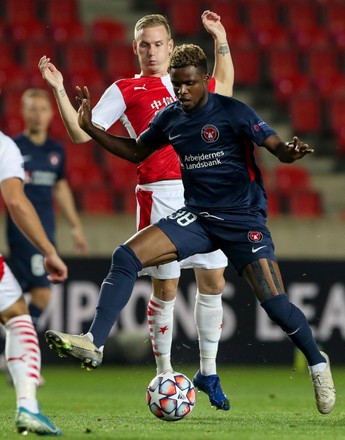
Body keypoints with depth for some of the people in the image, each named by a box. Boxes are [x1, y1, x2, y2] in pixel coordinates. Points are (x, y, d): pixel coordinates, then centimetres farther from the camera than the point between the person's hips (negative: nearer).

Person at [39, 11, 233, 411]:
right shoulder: (125, 90, 4)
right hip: (160, 196, -5)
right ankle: (164, 374, 9)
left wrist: (220, 37, 35)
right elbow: (81, 133, 0)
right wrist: (60, 91, -9)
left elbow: (224, 86, 39)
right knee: (165, 289, -4)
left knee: (213, 283, 5)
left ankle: (208, 372, 17)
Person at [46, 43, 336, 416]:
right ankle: (93, 344, -17)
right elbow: (136, 152, 20)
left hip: (243, 219, -5)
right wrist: (90, 127, 9)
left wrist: (291, 151, -40)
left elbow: (277, 148, -16)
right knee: (126, 256, -15)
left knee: (274, 303, -14)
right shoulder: (170, 117, 5)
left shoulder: (232, 112, -12)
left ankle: (317, 362, 13)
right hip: (196, 217, 5)